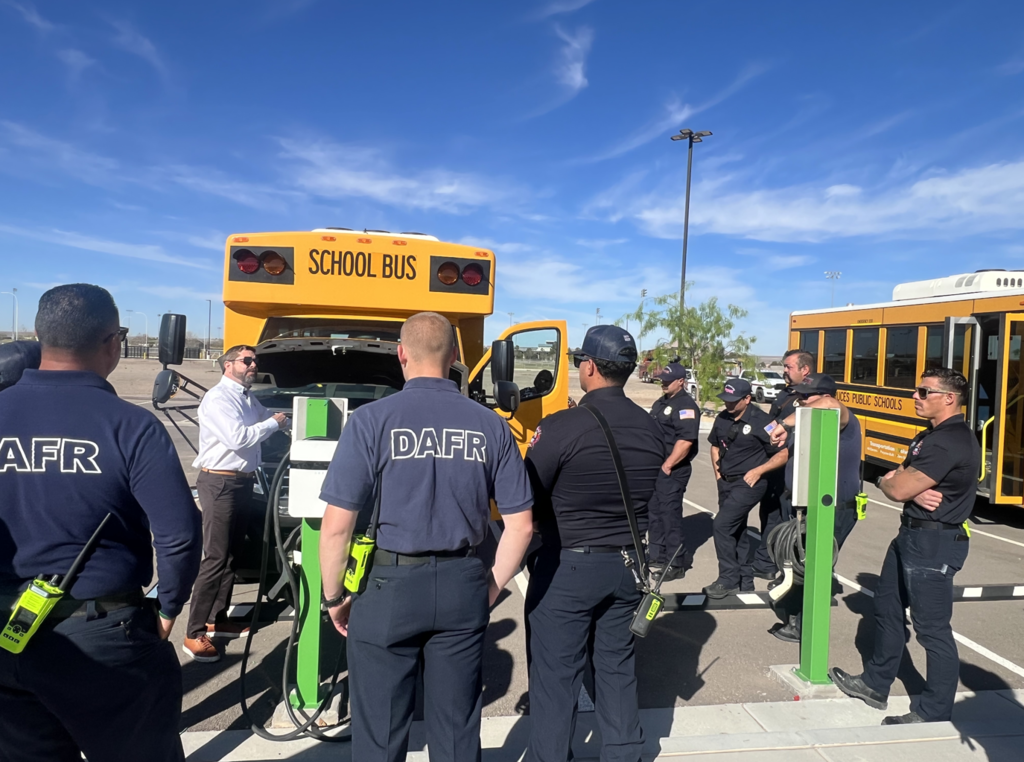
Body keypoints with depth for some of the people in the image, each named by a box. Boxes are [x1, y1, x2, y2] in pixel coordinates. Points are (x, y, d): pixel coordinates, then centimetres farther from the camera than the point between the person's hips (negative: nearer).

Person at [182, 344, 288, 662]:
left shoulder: (249, 399, 13)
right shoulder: (217, 399, -15)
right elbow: (238, 437, -25)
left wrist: (285, 421, 0)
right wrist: (273, 423, -15)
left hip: (242, 482, 9)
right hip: (220, 483, -9)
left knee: (232, 555, 16)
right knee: (215, 559, -7)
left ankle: (217, 620, 30)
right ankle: (194, 634, 2)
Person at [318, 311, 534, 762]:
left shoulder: (372, 420, -11)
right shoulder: (490, 425, -2)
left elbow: (337, 526, -12)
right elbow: (521, 525, 0)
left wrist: (334, 597, 4)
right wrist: (491, 588, 13)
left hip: (389, 585, -2)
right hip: (462, 588, 3)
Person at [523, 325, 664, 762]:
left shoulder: (560, 427, -19)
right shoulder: (652, 430, 0)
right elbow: (648, 498, 9)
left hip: (567, 567, -6)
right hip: (627, 564, 6)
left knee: (555, 673, 7)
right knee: (617, 665, 19)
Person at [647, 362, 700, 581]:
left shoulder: (686, 406, -13)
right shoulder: (660, 404, 17)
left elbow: (686, 440, -22)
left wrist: (667, 465, -21)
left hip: (672, 470, -9)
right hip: (655, 468, 9)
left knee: (670, 516, -4)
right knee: (654, 514, 13)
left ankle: (676, 564, 5)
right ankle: (658, 558, 24)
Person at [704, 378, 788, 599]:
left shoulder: (761, 422, -17)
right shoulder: (722, 419, 3)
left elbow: (784, 454, -13)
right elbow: (715, 446, 20)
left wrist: (758, 471, -20)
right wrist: (718, 472, 10)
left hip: (748, 484, -7)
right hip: (726, 483, 8)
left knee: (722, 525, -15)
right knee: (736, 531, 14)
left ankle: (728, 580, 0)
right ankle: (745, 582, 27)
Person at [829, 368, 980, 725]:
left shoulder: (952, 442, -21)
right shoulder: (930, 436, 14)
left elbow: (898, 489, -22)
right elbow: (901, 483, 9)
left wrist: (887, 481, 1)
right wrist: (915, 492, -13)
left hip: (934, 543, -11)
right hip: (911, 535, 11)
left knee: (932, 628, -1)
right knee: (888, 607, 19)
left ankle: (935, 714, 13)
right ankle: (876, 683, 34)